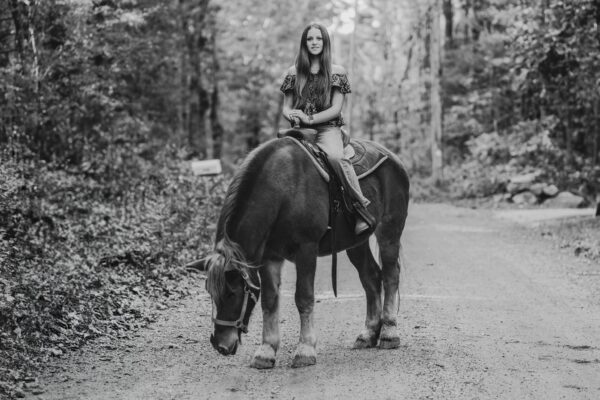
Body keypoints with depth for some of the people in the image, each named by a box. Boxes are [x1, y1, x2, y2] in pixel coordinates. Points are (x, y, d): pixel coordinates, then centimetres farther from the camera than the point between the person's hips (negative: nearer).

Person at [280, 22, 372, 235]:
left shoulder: (337, 72, 7)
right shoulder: (293, 73, 15)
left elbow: (336, 109, 0)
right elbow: (286, 108, 15)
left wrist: (309, 118, -13)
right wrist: (292, 116, -9)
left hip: (328, 128, -3)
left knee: (336, 156, -36)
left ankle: (363, 206, -28)